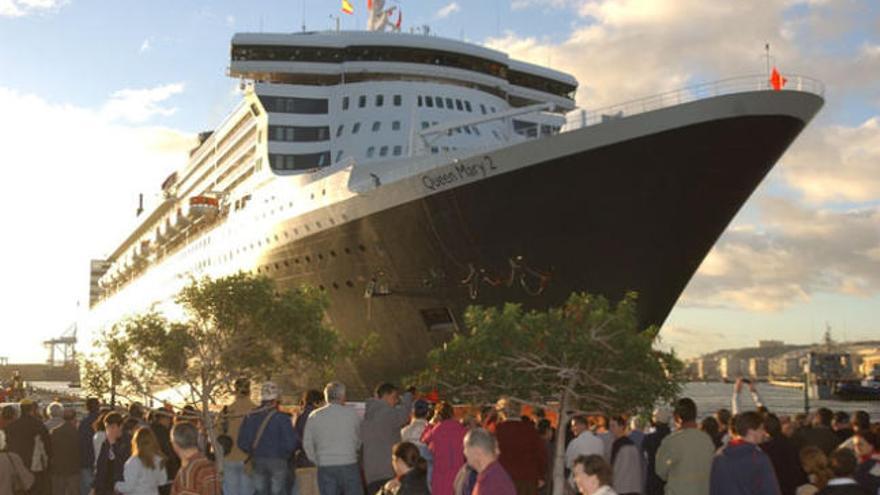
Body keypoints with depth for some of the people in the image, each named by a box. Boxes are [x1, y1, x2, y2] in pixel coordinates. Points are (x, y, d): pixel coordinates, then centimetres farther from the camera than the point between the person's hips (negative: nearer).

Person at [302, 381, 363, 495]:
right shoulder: (351, 413, 0)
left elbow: (307, 444, 6)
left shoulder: (314, 416, 4)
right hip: (349, 465, -2)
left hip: (325, 467, 2)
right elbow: (359, 440, 8)